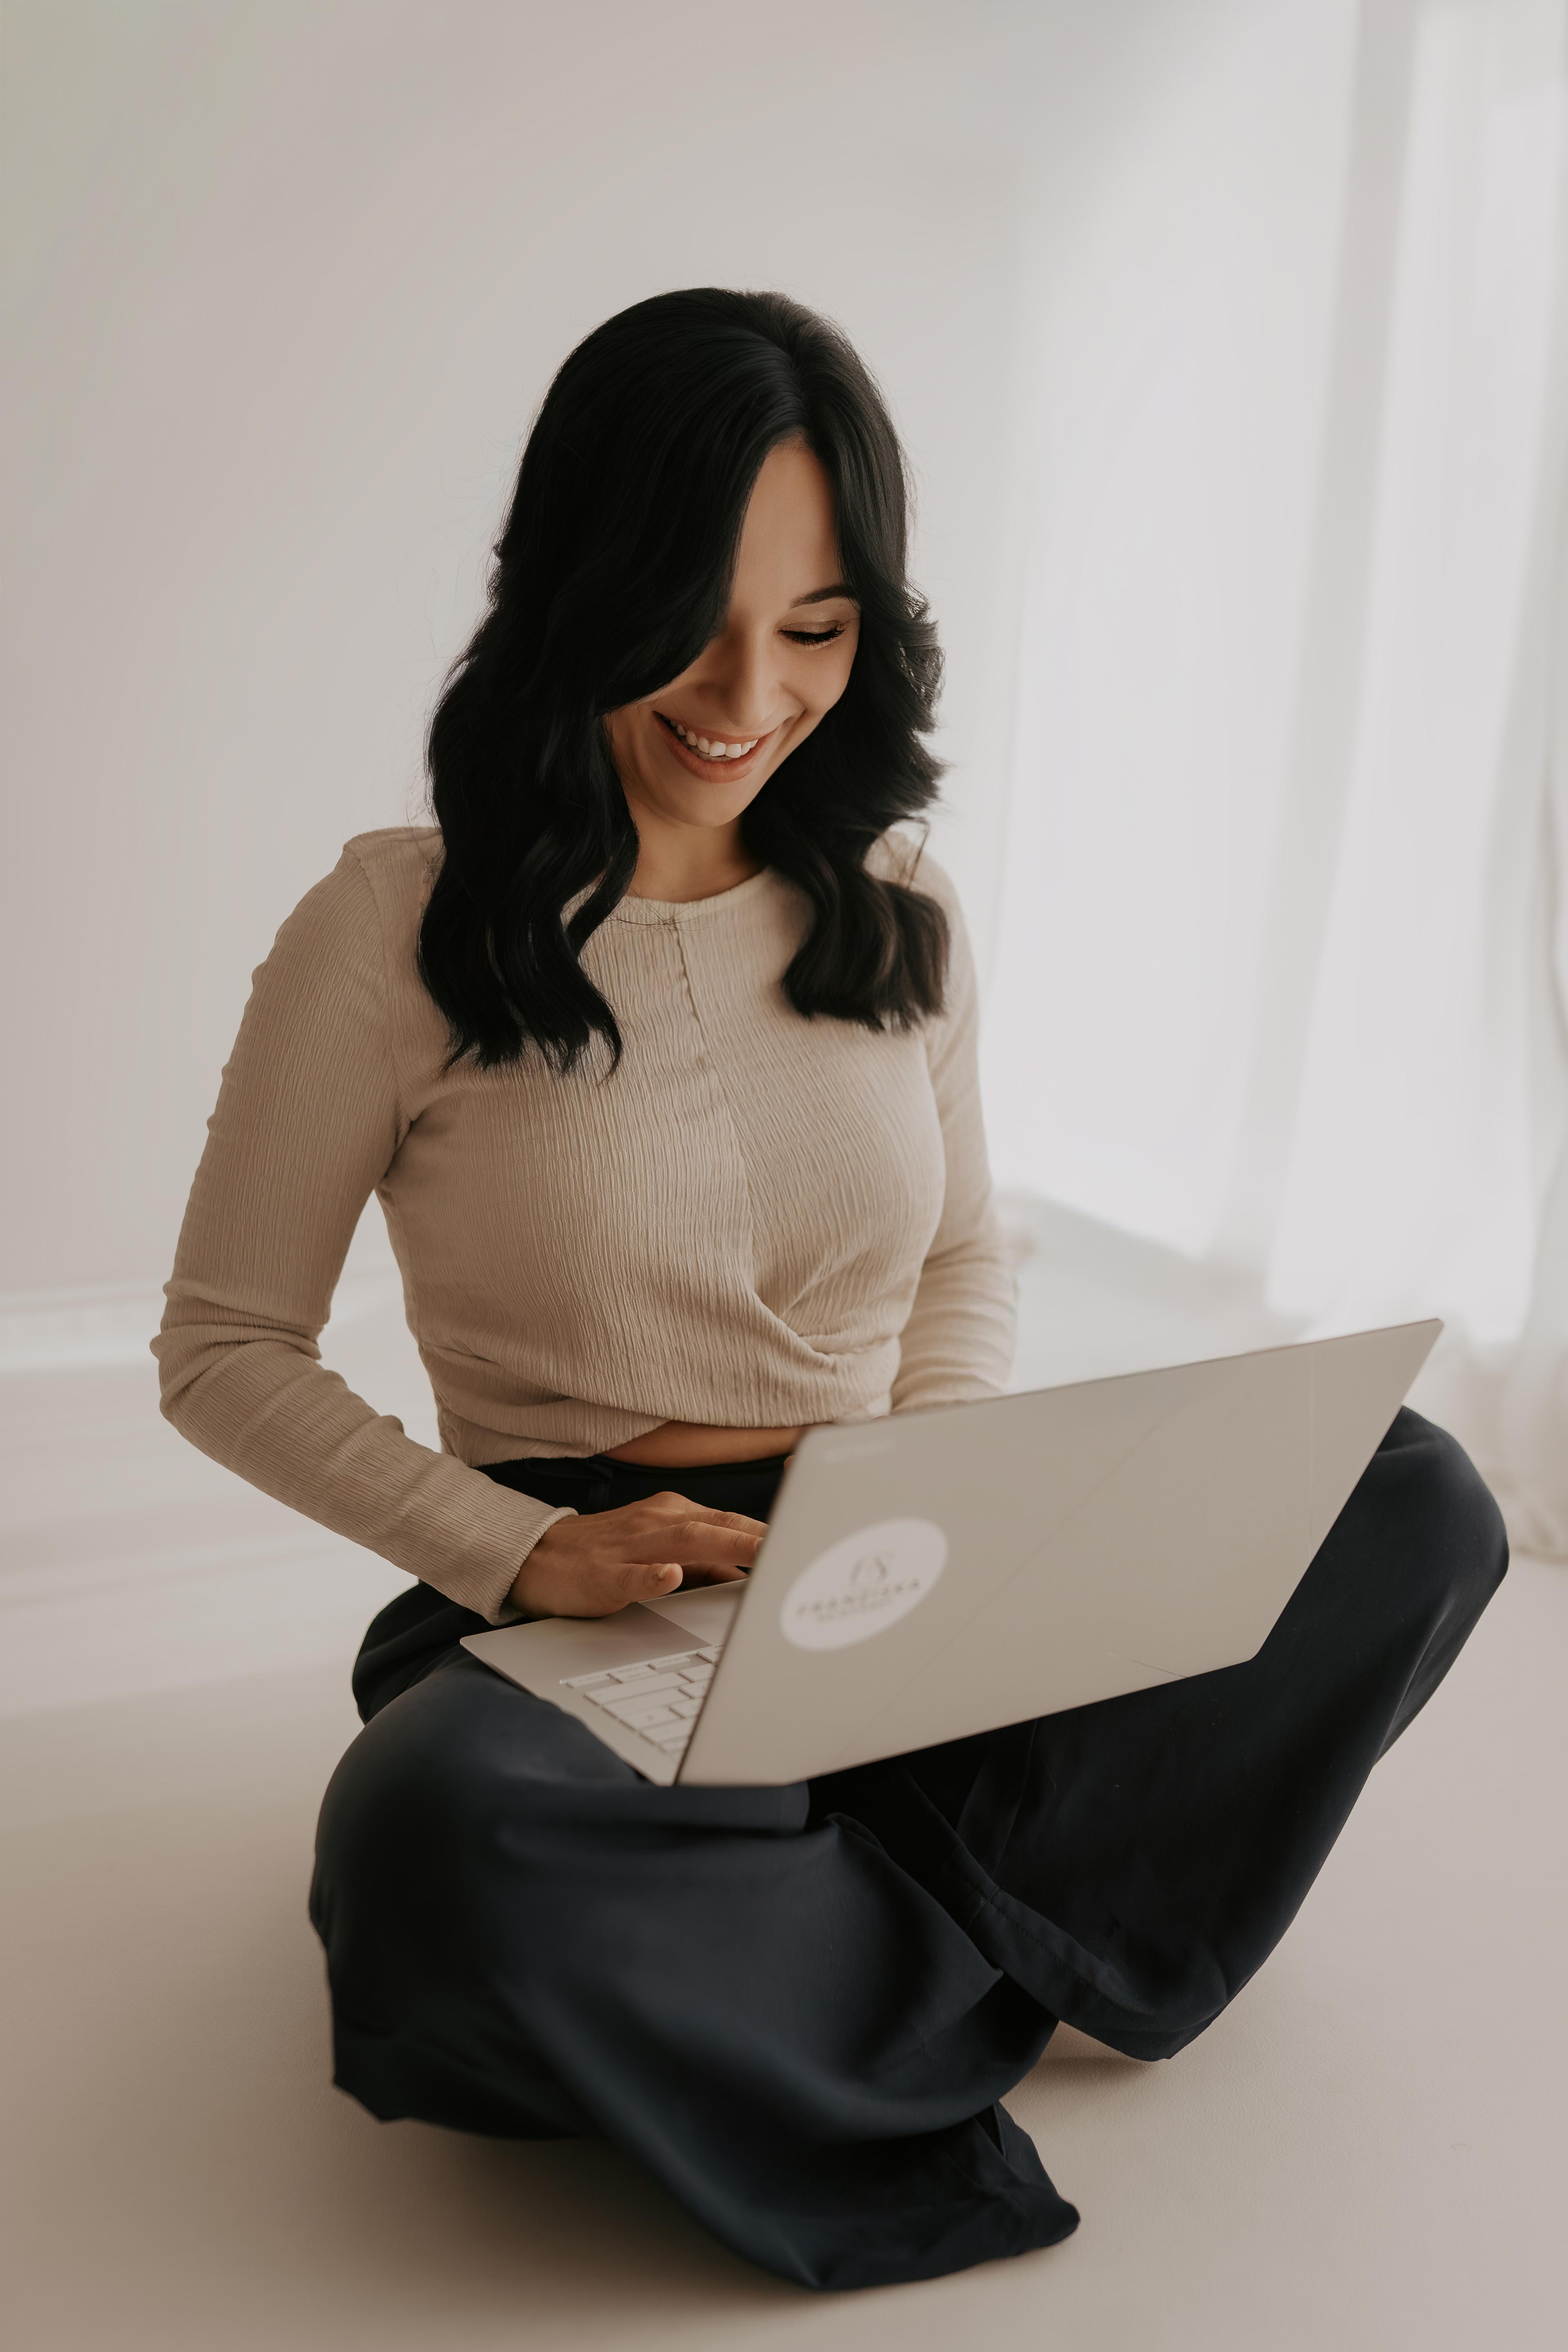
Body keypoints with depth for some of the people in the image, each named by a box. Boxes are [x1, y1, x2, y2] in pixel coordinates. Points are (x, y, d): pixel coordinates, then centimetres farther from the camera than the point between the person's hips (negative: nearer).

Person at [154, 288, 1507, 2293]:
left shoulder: (892, 905, 6)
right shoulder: (395, 929, -8)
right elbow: (224, 1352, -4)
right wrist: (520, 1553, -19)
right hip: (581, 1610, -3)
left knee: (1415, 1502, -14)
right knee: (444, 1838, -39)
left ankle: (907, 1907, -17)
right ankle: (1019, 1948, -14)